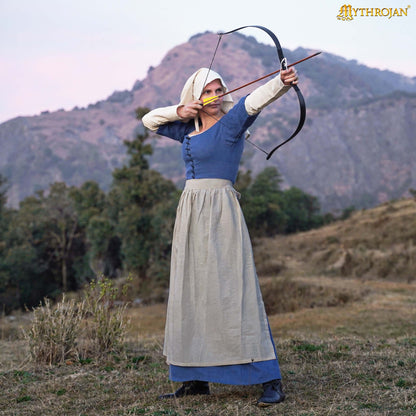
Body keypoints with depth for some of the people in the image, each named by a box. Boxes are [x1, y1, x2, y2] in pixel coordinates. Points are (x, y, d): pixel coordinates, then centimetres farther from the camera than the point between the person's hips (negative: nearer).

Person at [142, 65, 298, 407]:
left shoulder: (230, 123, -2)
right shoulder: (189, 130, 17)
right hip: (190, 215, 7)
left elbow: (254, 100, -22)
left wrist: (282, 83, -40)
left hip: (220, 212, -7)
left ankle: (271, 380, -11)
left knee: (234, 291, -13)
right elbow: (150, 121, 28)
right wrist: (179, 111, 10)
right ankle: (196, 379, 15)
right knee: (191, 294, 7)